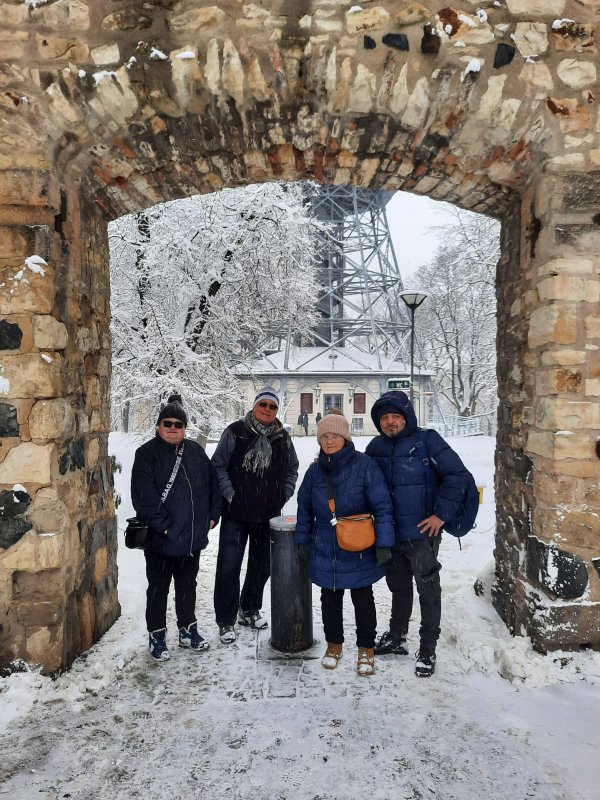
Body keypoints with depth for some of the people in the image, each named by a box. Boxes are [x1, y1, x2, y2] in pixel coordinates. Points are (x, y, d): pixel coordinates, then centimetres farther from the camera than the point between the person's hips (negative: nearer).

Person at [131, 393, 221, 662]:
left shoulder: (196, 451, 7)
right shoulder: (147, 454, -10)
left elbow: (212, 484, 12)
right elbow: (144, 497, -17)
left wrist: (212, 515, 3)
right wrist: (164, 526, -20)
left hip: (193, 537, 5)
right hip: (161, 539, -5)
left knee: (188, 586, 20)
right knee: (158, 589, 10)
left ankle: (188, 629, 36)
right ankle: (157, 637, 25)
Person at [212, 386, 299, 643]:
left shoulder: (283, 438, 7)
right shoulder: (235, 432, -5)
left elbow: (292, 470, 18)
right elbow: (218, 465, -3)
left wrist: (284, 496, 7)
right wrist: (229, 493, -11)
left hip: (269, 515, 4)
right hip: (236, 513, -4)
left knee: (262, 565, 15)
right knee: (229, 567, -2)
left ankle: (249, 610, 35)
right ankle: (226, 621, 11)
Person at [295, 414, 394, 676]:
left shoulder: (364, 465, -13)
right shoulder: (314, 471, 2)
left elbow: (382, 505, -14)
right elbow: (304, 507, 12)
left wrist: (384, 543, -17)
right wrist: (303, 540, 9)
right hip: (325, 551, 4)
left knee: (363, 599, 11)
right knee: (330, 598, 16)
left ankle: (366, 649, 28)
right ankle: (334, 644, 36)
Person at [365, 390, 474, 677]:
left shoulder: (427, 441, -12)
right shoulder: (376, 447, 4)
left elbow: (457, 475, -14)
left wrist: (442, 514, -15)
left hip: (422, 533, -5)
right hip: (390, 534, 5)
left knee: (428, 590, 6)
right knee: (398, 587, 20)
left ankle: (427, 650, 21)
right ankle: (396, 638, 38)